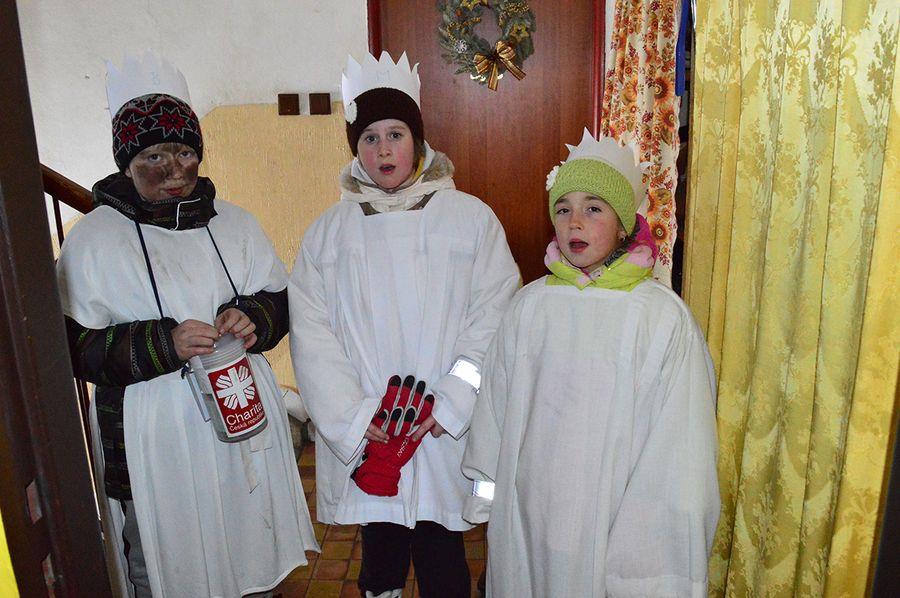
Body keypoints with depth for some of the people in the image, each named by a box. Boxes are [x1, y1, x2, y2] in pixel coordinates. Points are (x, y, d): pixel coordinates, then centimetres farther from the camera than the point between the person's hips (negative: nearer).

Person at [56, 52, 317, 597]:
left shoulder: (234, 223, 4)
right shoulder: (93, 239, -7)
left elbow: (281, 301, 8)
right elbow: (75, 347, -9)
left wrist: (251, 318, -14)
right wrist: (164, 343, -22)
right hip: (153, 439, -3)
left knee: (251, 552, 19)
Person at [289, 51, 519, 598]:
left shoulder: (471, 218, -2)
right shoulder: (329, 231, 3)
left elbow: (494, 317, -7)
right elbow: (311, 332, -2)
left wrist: (448, 404, -14)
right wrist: (355, 418, -10)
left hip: (444, 432, -1)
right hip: (362, 440, 2)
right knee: (380, 544, 17)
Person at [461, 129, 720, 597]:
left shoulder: (663, 316, -14)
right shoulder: (529, 305, -4)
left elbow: (679, 441, -10)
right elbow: (496, 406, 5)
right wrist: (488, 495, 11)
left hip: (612, 516, -3)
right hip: (529, 505, 3)